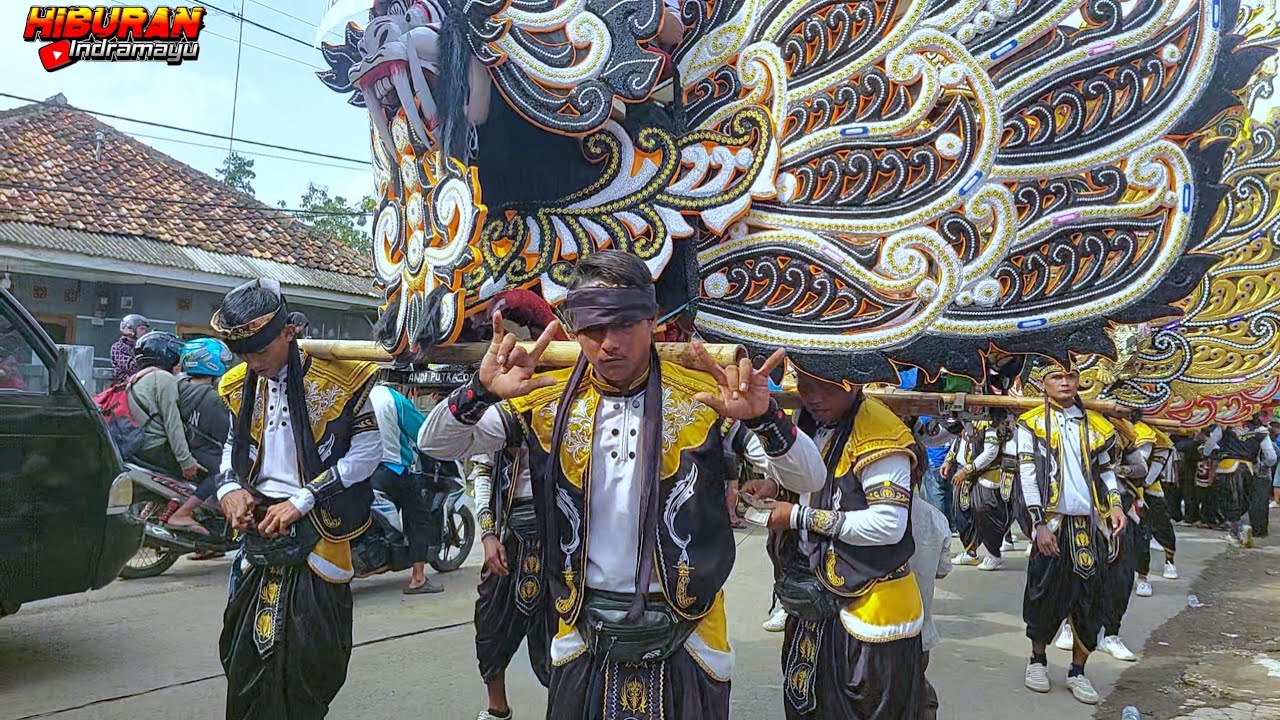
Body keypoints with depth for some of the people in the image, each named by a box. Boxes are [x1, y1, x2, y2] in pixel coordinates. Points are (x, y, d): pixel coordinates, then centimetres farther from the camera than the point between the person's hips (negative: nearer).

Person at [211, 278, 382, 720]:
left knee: (309, 663, 2)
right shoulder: (240, 386, 8)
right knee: (246, 655, 12)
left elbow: (368, 453, -11)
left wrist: (301, 501, -14)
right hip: (259, 526, 5)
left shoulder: (339, 379, -12)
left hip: (317, 532, -5)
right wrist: (230, 489, -1)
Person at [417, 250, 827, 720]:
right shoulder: (549, 402, -4)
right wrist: (482, 392, -23)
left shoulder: (707, 398, -10)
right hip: (584, 634, 2)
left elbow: (808, 479, -13)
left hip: (686, 638, -1)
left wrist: (764, 417, -34)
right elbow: (435, 444, -2)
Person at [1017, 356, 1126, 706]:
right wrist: (1040, 524, -12)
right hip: (1053, 525, -3)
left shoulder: (1097, 425, 11)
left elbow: (1106, 471, 16)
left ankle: (1077, 671, 18)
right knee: (1046, 595, 3)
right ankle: (1037, 660, 23)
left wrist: (1115, 505, -2)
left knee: (1089, 599, 5)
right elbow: (1028, 477, -6)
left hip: (1091, 525, 4)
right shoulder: (1032, 424, -1)